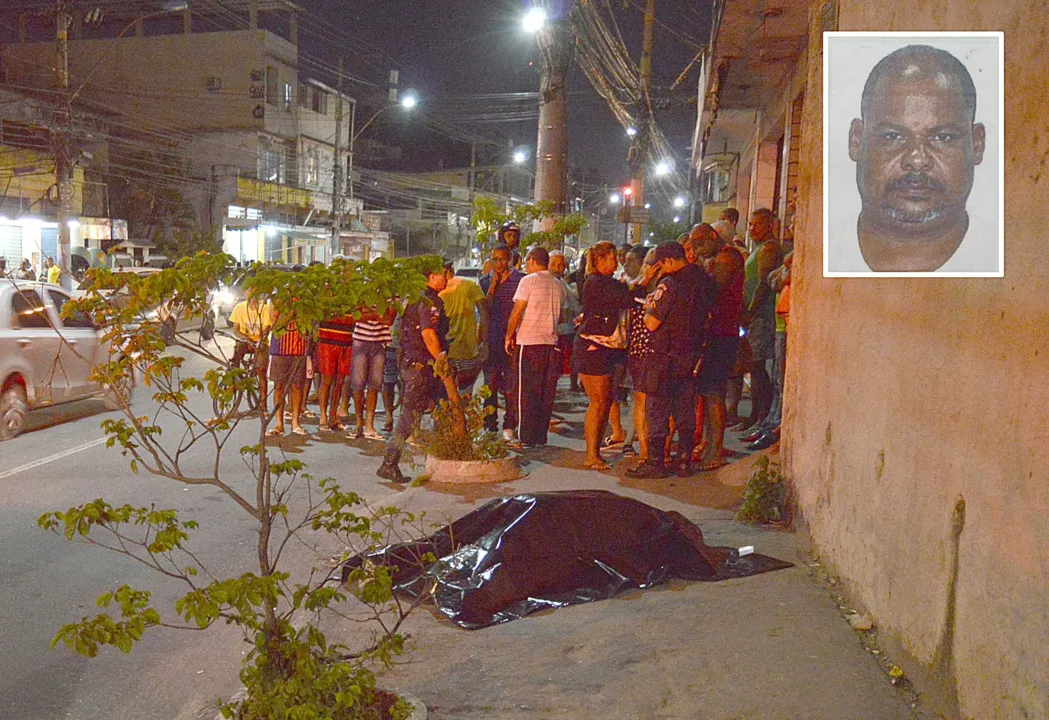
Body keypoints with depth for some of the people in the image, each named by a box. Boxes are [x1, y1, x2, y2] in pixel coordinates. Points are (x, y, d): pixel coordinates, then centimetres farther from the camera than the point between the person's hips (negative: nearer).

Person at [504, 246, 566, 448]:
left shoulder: (529, 281, -6)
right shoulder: (559, 285, 12)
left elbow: (517, 312, -8)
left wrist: (509, 336, 0)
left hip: (529, 343, -5)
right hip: (551, 343, 6)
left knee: (526, 393, 0)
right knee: (546, 394, 9)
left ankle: (527, 438, 1)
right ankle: (541, 437, 12)